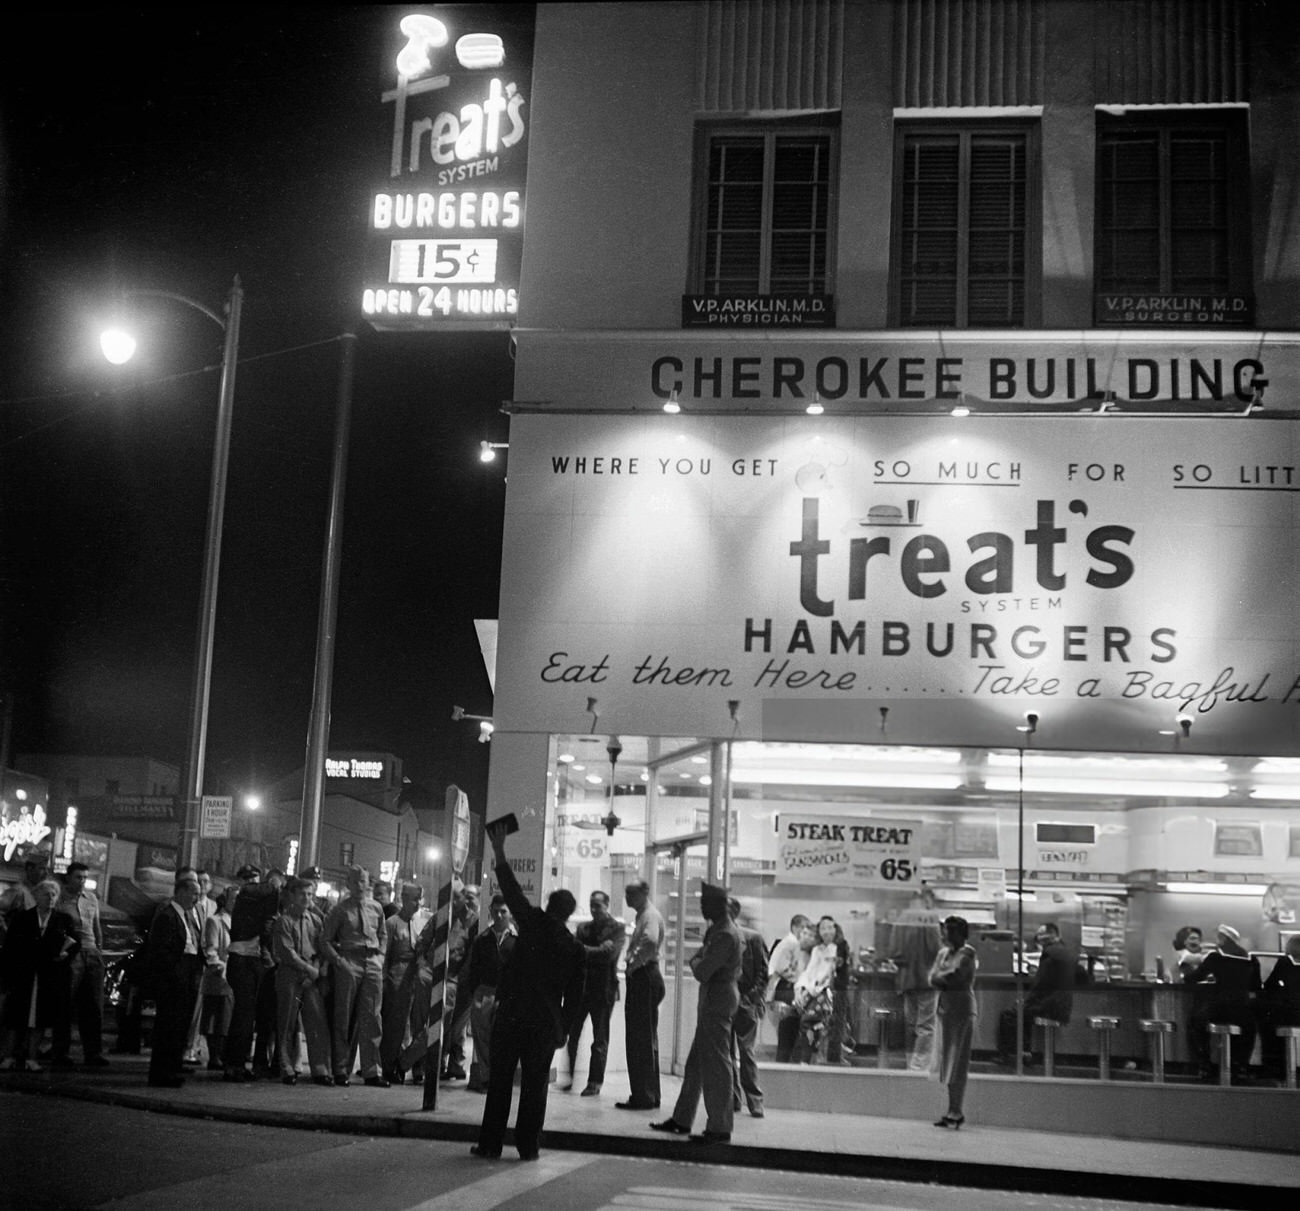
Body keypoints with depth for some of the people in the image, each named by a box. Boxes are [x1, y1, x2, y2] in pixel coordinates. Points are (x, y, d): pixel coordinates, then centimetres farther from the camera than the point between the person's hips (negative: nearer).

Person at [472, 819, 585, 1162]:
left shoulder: (535, 924, -3)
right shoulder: (577, 949, 4)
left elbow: (513, 892, -3)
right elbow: (574, 996, 6)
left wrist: (500, 854, 1)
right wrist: (564, 1029, 14)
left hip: (511, 1014, -2)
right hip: (546, 1023, 2)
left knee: (500, 1080, 5)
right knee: (535, 1084, 8)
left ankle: (490, 1144, 6)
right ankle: (528, 1146, 7)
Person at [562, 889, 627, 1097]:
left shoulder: (617, 928, 1)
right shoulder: (584, 927, 14)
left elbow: (611, 952, -13)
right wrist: (599, 949, -15)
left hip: (603, 988, -4)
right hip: (581, 986, 4)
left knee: (599, 1038, 1)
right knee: (571, 1033, 2)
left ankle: (595, 1083, 7)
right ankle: (570, 1076, 13)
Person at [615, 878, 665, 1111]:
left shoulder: (651, 915, -13)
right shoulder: (642, 915, 19)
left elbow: (651, 941, -32)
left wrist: (635, 963, -20)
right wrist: (632, 964, 11)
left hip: (644, 976, -11)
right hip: (639, 977, 11)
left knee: (642, 1040, -8)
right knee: (644, 1041, 14)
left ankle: (644, 1096, -6)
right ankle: (648, 1095, 19)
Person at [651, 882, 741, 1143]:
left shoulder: (725, 935, -20)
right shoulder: (718, 930, 13)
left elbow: (702, 972, -22)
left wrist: (696, 961, -3)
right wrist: (700, 959, 0)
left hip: (717, 1002, -10)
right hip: (713, 1001, 10)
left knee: (716, 1066, -4)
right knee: (696, 1063, 15)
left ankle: (719, 1129, 2)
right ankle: (681, 1120, 23)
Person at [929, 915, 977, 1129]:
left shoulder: (967, 953, -6)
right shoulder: (943, 952, 16)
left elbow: (954, 976, -17)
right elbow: (933, 979, 7)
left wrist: (940, 976, 0)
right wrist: (947, 979, -10)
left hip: (961, 1009, -7)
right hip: (944, 1007, 7)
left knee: (957, 1063, -6)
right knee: (948, 1062, 8)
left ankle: (956, 1112, -5)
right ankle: (952, 1111, 12)